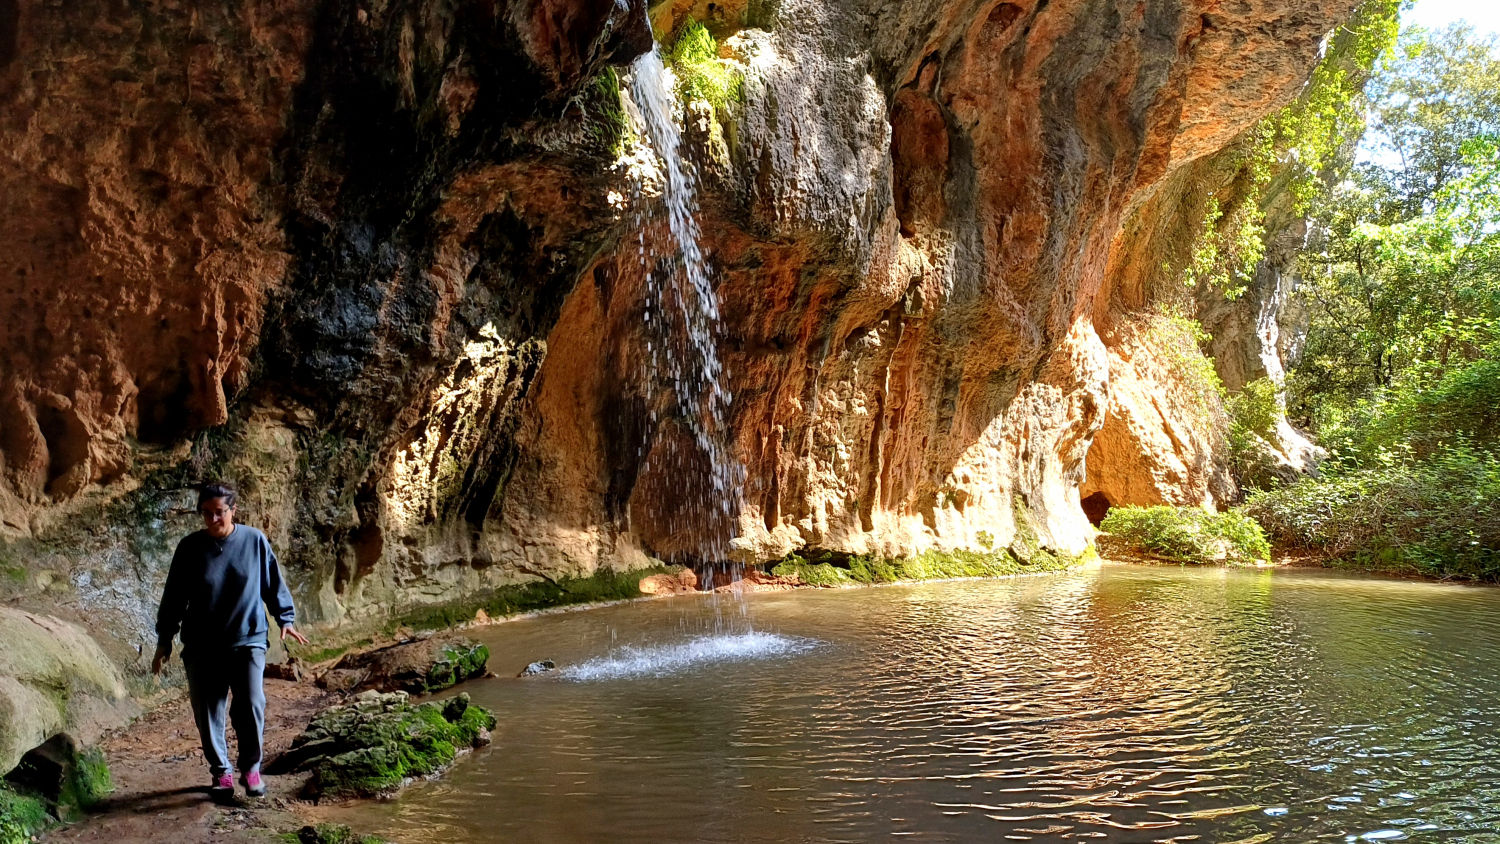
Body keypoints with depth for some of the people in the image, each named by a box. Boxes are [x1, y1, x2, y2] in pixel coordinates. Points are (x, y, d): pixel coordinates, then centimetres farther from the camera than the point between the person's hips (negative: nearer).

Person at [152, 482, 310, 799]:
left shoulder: (254, 541, -3)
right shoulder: (190, 547, -2)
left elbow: (274, 584, 8)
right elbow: (173, 597, 5)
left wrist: (285, 619, 6)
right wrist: (164, 641, 6)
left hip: (248, 641, -1)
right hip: (202, 648, 1)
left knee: (251, 705, -12)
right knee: (208, 712, 6)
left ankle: (251, 769, 7)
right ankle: (221, 772, 24)